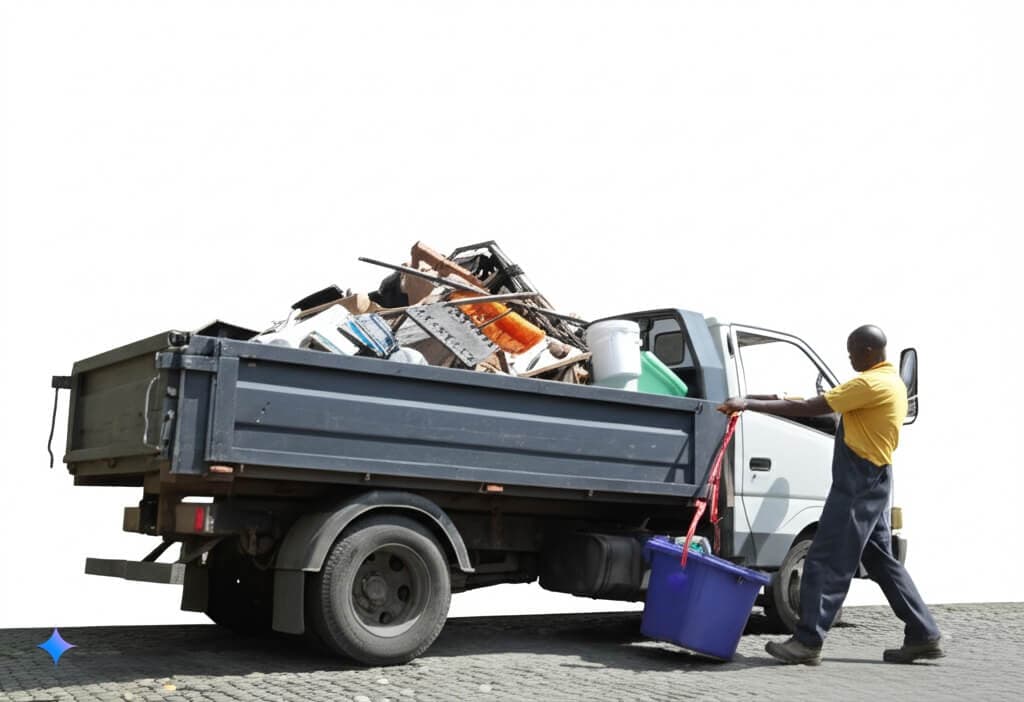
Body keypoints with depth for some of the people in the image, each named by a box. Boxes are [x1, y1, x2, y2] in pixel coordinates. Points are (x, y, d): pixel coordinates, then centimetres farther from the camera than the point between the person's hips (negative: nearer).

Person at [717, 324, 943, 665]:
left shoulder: (870, 384, -17)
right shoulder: (893, 382, 15)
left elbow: (809, 408, -21)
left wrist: (749, 403, -20)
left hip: (858, 482, -10)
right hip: (874, 480, 10)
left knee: (825, 562, -8)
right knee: (882, 561, 16)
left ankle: (808, 641, -6)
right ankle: (924, 635, 19)